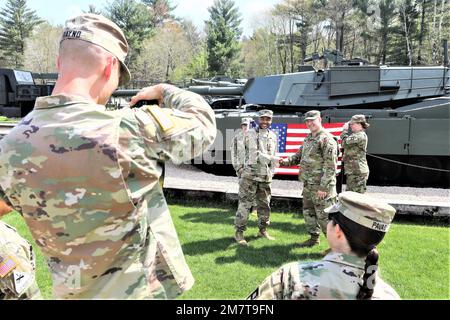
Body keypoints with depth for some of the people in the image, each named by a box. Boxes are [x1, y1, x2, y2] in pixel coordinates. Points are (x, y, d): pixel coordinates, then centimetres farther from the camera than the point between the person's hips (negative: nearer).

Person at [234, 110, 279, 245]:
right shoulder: (250, 134, -3)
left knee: (264, 205, 12)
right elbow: (254, 153, -12)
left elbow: (274, 155, 17)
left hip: (266, 177, 5)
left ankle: (263, 230, 26)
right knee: (245, 204, -3)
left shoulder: (273, 136, 12)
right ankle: (239, 232, 5)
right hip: (250, 175, -5)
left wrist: (271, 172, 11)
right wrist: (270, 159, -15)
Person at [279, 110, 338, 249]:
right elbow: (299, 156, 21)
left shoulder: (327, 139, -14)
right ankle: (314, 237, 34)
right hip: (308, 186, 9)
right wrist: (286, 161, 0)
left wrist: (324, 187, -22)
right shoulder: (308, 139, 14)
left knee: (324, 216, -5)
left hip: (321, 187, -9)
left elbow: (330, 166, -19)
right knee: (308, 213, 18)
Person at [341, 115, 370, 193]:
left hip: (358, 172, -11)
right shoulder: (356, 135, 19)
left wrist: (345, 130, -3)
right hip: (352, 171, 11)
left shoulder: (360, 135, -14)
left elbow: (345, 142, -19)